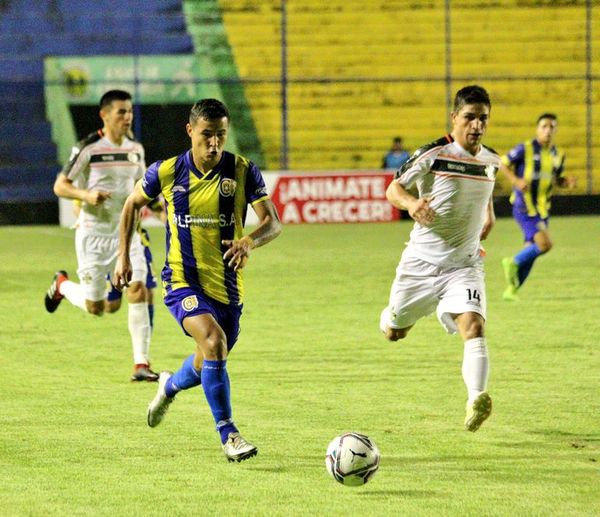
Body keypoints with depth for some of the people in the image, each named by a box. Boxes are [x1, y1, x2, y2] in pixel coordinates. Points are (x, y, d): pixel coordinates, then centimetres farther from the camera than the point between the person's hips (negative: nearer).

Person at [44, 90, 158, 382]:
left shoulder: (135, 149, 6)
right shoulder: (88, 148, -10)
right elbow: (60, 186, -6)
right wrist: (87, 195, -24)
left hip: (127, 231, 4)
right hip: (94, 233, -4)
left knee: (138, 290, -15)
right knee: (95, 308, 2)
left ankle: (141, 364, -12)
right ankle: (62, 285, 36)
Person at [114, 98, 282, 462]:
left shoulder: (243, 172, -7)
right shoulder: (167, 173, -6)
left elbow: (273, 223, -12)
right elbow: (134, 203, 14)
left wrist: (250, 241, -33)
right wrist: (124, 255, 10)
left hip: (227, 284, 3)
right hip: (183, 280, -3)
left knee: (210, 363, 16)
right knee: (214, 341, -28)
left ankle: (170, 386, 52)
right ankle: (228, 433, -20)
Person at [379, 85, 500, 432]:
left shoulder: (492, 161, 4)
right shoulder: (433, 155, -11)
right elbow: (394, 188, -6)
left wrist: (489, 214, 12)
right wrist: (410, 203, -27)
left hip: (464, 264, 1)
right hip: (421, 261, -1)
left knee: (474, 326, -24)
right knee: (394, 333, 13)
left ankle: (477, 400, -37)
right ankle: (393, 314, 51)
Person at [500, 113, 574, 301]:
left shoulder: (558, 155, 9)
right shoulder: (525, 149, -9)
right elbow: (503, 163, -3)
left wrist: (566, 182, -2)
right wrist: (516, 180, -19)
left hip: (542, 210, 7)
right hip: (523, 208, -7)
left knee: (531, 251, 9)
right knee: (544, 244, -21)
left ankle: (512, 289, 24)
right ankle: (513, 263, 2)